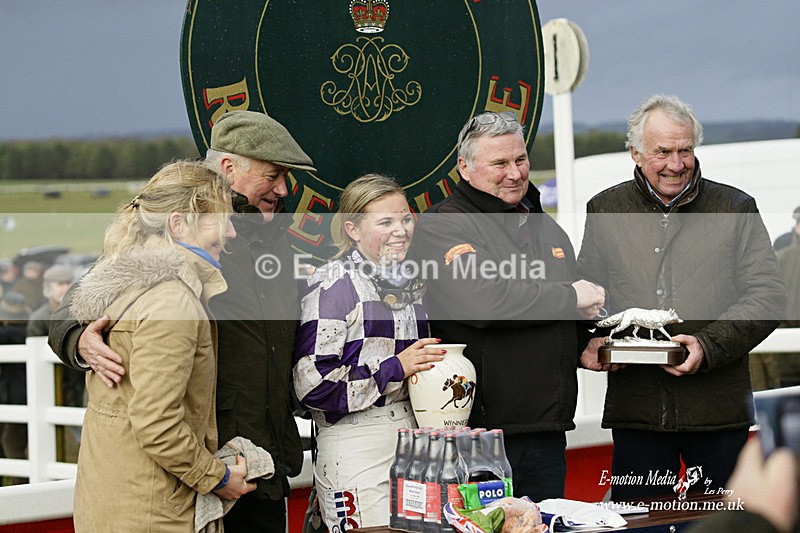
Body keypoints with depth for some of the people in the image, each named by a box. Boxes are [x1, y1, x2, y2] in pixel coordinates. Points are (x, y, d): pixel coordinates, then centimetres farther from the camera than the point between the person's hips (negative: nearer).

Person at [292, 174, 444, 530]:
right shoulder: (332, 284, -8)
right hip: (356, 446, -7)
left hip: (414, 439, 7)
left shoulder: (410, 285, 16)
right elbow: (312, 384, -16)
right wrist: (396, 368, -14)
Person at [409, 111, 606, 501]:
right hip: (479, 429, -7)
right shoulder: (441, 227, -6)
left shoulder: (546, 227, 20)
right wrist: (570, 298, -12)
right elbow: (481, 300, -23)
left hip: (548, 430, 7)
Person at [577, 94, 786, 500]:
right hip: (635, 407, 1)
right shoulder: (604, 211, 11)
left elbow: (768, 295, 0)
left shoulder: (736, 209, 6)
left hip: (718, 408, -1)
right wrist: (588, 342, -5)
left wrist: (709, 345, -15)